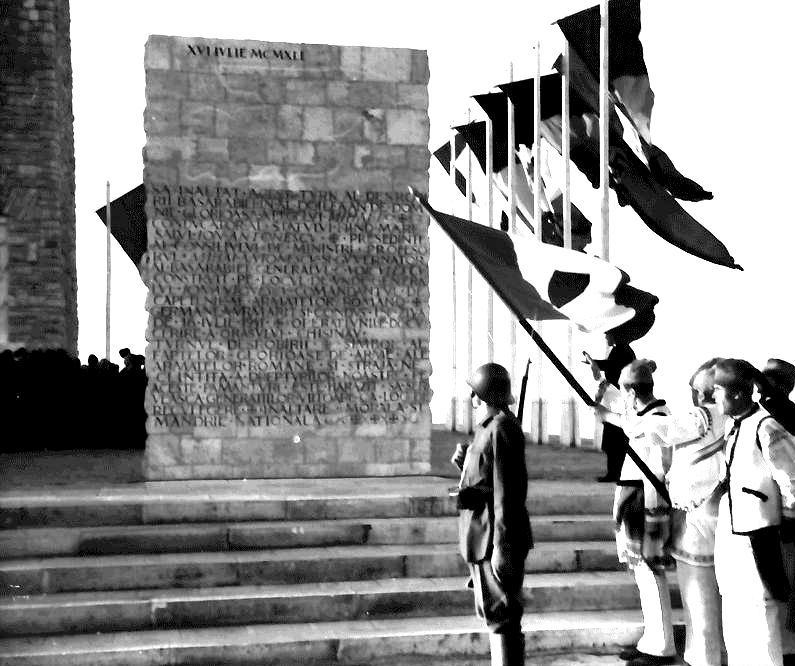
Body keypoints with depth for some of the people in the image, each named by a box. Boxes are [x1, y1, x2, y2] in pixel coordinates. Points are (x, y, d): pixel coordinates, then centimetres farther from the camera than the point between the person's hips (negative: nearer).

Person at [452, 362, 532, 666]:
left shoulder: (501, 428, -16)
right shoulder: (489, 427, 14)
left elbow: (507, 491, -21)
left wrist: (502, 546, -22)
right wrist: (464, 463, 6)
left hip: (494, 539, -10)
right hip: (482, 537, 10)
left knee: (501, 617, -6)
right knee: (494, 615, 17)